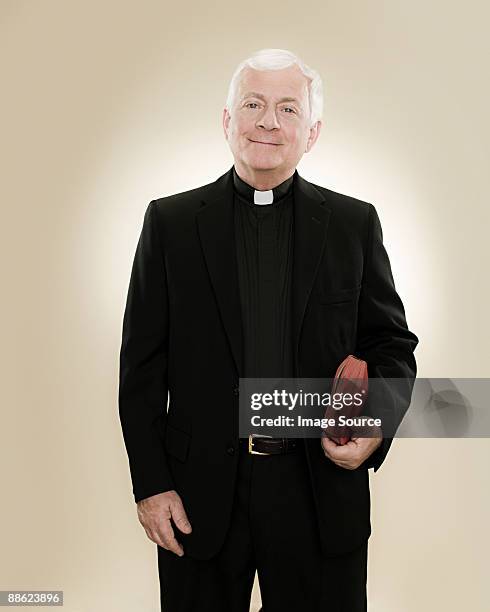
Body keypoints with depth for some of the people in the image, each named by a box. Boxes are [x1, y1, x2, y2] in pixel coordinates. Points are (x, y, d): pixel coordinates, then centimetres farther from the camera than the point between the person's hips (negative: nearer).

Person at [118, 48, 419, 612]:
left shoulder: (354, 223, 3)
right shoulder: (170, 221, 1)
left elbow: (392, 346, 6)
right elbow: (142, 362, 0)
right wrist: (150, 483, -4)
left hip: (322, 488, 1)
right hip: (201, 493, 0)